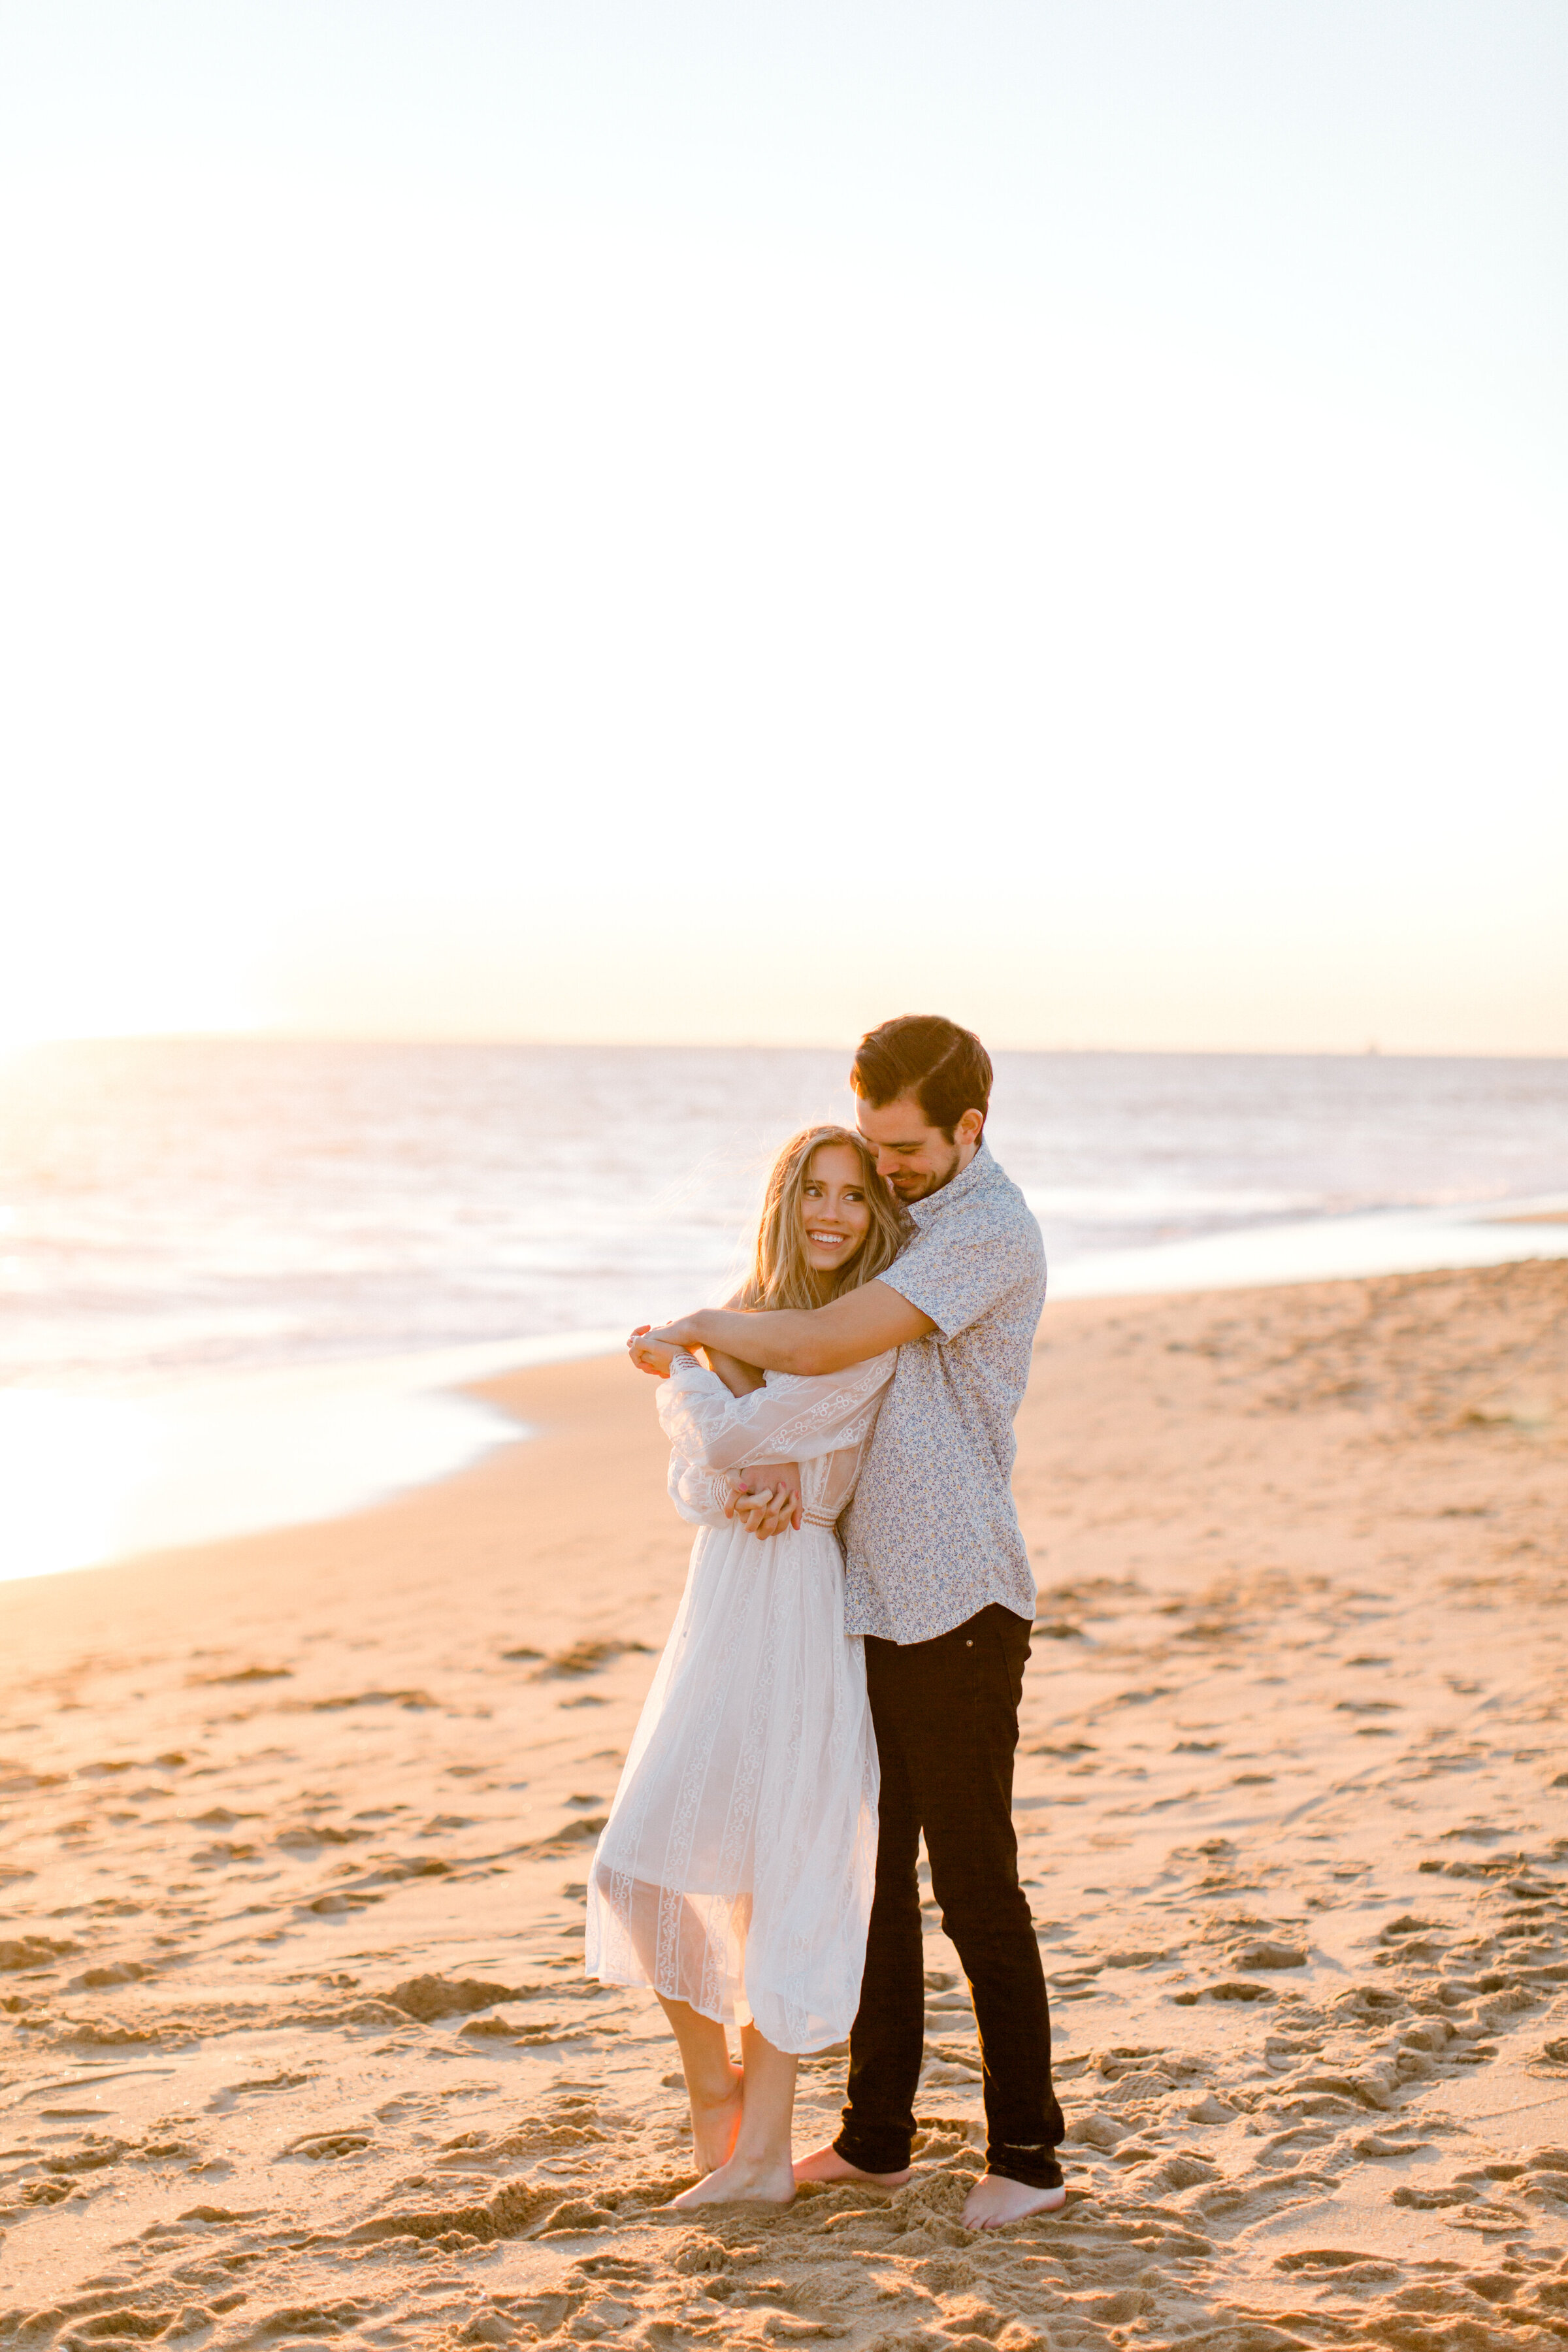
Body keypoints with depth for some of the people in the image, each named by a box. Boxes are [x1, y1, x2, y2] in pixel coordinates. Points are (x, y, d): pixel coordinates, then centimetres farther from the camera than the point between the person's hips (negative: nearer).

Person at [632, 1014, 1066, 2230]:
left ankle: (1028, 2152, 12)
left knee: (977, 1890, 0)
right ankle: (876, 2136, 24)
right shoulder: (907, 1216, 15)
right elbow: (837, 1367, 10)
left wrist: (696, 1329, -7)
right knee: (873, 1878, 13)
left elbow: (824, 1342, -23)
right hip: (867, 1603, 8)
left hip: (958, 1613, -8)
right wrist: (795, 1451, -11)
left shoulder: (989, 1231, -15)